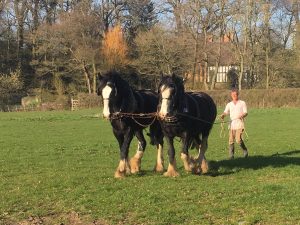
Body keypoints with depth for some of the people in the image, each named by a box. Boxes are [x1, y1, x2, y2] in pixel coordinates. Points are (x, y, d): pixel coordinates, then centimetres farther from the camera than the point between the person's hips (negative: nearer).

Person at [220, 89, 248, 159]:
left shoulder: (242, 103, 8)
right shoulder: (229, 104, 15)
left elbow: (246, 112, 3)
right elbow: (226, 112, 5)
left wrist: (243, 115, -20)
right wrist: (223, 115, -19)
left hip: (239, 124, -3)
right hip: (232, 124, 3)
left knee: (238, 139, -15)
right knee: (231, 140, -1)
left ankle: (245, 150, 9)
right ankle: (231, 155, 6)